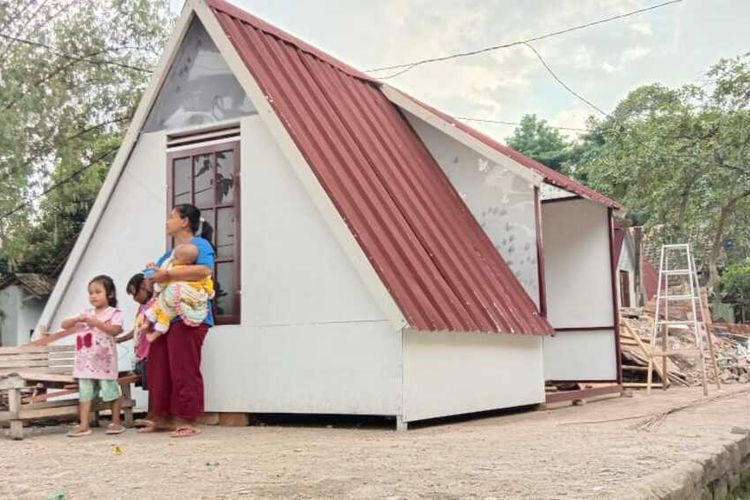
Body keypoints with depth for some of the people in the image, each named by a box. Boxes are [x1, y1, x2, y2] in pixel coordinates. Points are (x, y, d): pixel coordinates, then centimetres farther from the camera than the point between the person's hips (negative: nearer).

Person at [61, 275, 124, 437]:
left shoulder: (114, 313, -2)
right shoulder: (86, 313, 12)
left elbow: (115, 330, -19)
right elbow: (64, 325, 8)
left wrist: (96, 322, -24)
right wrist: (77, 319, -12)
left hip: (104, 360, -5)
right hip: (85, 360, 5)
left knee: (111, 390, 1)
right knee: (84, 392, 3)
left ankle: (116, 422, 14)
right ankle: (84, 425, 6)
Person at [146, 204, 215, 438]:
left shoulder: (199, 245, -3)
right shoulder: (169, 253, 25)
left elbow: (204, 270, -23)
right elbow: (155, 280, 30)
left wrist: (167, 275, -21)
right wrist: (152, 272, 6)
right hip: (164, 317, 9)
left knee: (184, 371, -8)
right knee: (159, 370, 6)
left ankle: (188, 422, -2)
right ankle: (161, 417, 14)